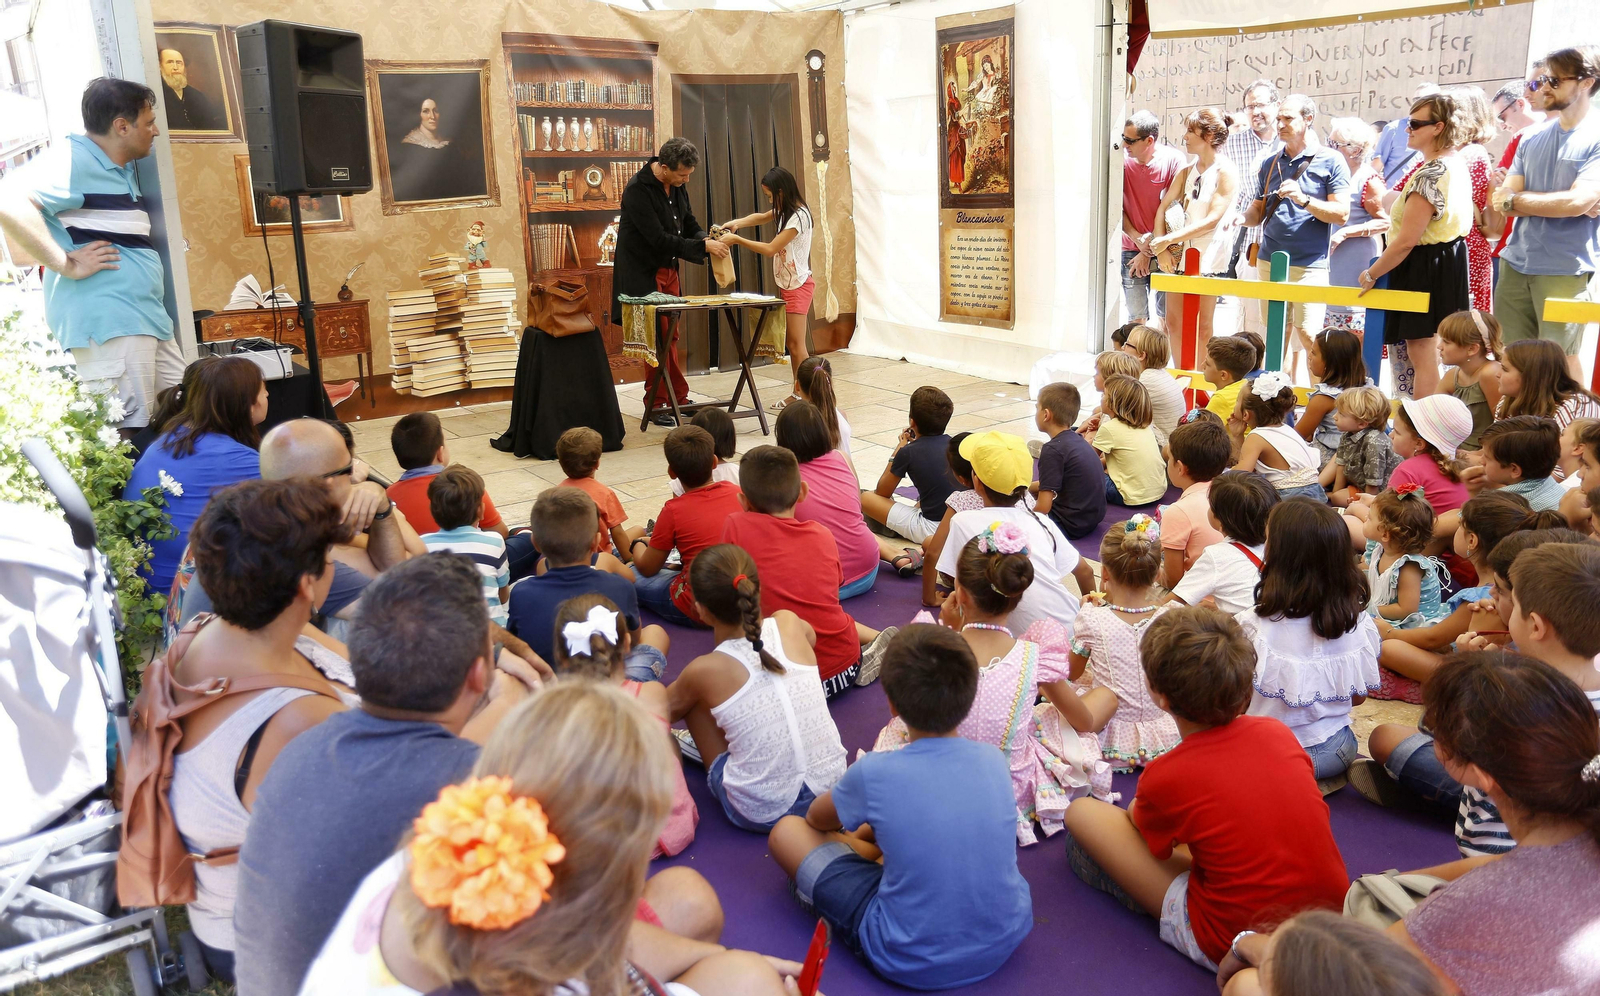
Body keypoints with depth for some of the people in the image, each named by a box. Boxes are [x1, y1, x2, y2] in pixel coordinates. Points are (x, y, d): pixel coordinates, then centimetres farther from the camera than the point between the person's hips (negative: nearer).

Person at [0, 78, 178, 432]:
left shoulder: (124, 168, 20)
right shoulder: (73, 159, -10)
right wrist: (67, 264, -20)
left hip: (147, 317, 10)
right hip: (106, 320, -10)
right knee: (122, 435, -12)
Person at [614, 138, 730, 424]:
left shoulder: (677, 186, 2)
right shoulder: (638, 190, -22)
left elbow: (689, 225, 12)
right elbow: (659, 239, -25)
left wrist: (708, 239, -10)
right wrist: (704, 246, -24)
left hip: (668, 270, 7)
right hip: (643, 273, -7)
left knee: (670, 336, 11)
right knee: (656, 338, -3)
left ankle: (678, 398, 18)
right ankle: (657, 404, 5)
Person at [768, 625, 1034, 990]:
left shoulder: (873, 774, -20)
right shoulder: (994, 760, -8)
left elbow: (818, 818, 5)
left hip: (914, 963, -5)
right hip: (1007, 937, 5)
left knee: (786, 831, 6)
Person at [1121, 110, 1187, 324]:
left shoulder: (1174, 160, -7)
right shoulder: (1123, 160, -3)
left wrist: (1150, 250, -7)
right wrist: (1137, 239, -9)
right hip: (1132, 249, 1)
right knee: (1137, 318, -1)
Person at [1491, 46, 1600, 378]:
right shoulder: (1531, 140, 12)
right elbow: (1502, 202, 5)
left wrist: (1515, 199, -6)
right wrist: (1557, 203, -10)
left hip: (1565, 269, -5)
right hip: (1515, 264, 6)